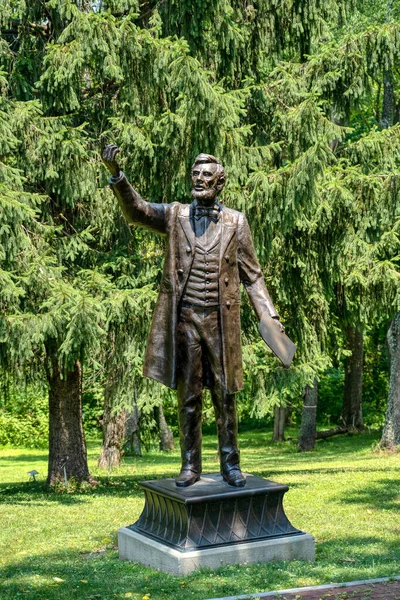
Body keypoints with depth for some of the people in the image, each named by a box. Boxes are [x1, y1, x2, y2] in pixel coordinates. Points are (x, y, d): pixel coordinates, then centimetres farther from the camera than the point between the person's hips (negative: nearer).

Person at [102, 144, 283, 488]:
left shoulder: (235, 222, 5)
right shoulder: (175, 216, 6)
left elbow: (252, 275, 7)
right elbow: (136, 211, -10)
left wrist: (269, 316, -2)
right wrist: (116, 174, -26)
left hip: (221, 320, 0)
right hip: (184, 319, 1)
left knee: (225, 396, 5)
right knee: (188, 397, 6)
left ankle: (231, 465, 15)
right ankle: (190, 466, 15)